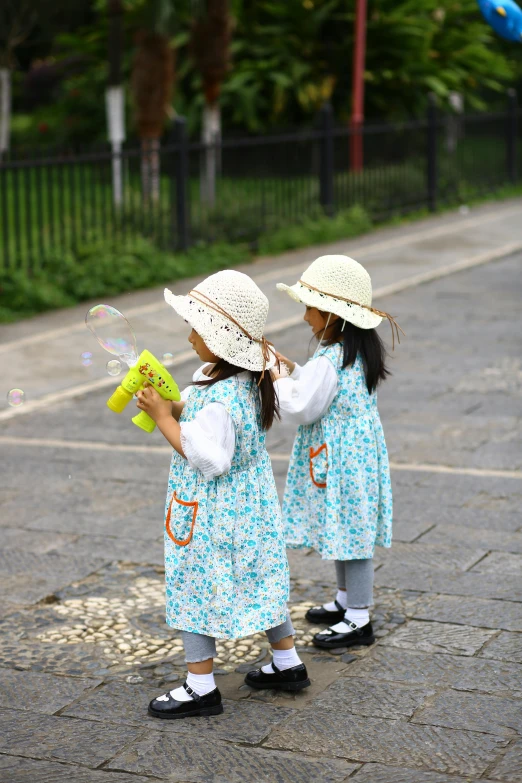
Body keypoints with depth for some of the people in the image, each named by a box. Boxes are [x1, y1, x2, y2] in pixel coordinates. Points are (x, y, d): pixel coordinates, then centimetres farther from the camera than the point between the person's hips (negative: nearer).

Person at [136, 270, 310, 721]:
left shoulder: (220, 398, -28)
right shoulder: (249, 380, 3)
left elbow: (207, 458, -29)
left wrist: (164, 418, -23)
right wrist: (172, 405, 2)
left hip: (214, 512, -10)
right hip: (252, 500, 10)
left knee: (197, 587, 3)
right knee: (257, 579, 20)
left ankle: (201, 687, 12)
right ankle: (288, 664, 31)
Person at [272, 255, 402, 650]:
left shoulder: (329, 361, -25)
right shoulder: (358, 351, 6)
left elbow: (300, 408, -22)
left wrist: (278, 380, -9)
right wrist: (294, 370, 9)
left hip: (341, 460, -10)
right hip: (357, 451, 10)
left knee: (347, 530, -1)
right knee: (343, 529, 21)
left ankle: (359, 619, 7)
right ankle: (347, 600, 35)